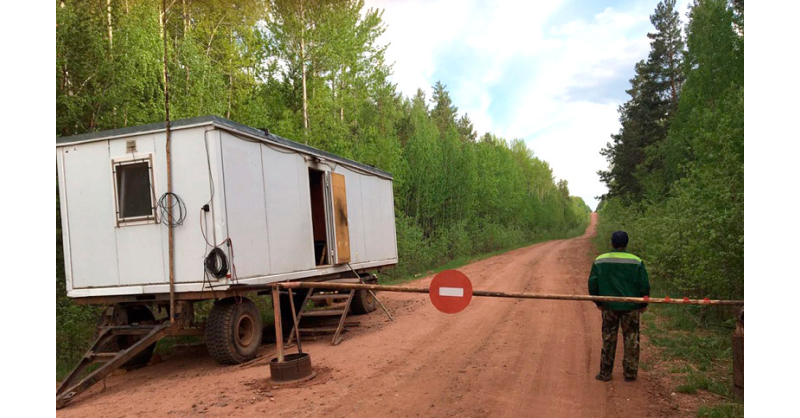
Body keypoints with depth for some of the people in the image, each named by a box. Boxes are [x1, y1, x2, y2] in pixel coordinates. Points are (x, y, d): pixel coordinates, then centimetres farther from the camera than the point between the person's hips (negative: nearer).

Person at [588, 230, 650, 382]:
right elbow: (644, 284, -5)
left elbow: (592, 283, 0)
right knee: (631, 340, 10)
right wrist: (643, 304, 8)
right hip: (631, 307, -1)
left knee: (608, 339, 10)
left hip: (609, 306, 1)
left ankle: (605, 373, 14)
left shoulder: (600, 261, -2)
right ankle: (630, 373, 16)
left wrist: (598, 302, 12)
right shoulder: (636, 262, -7)